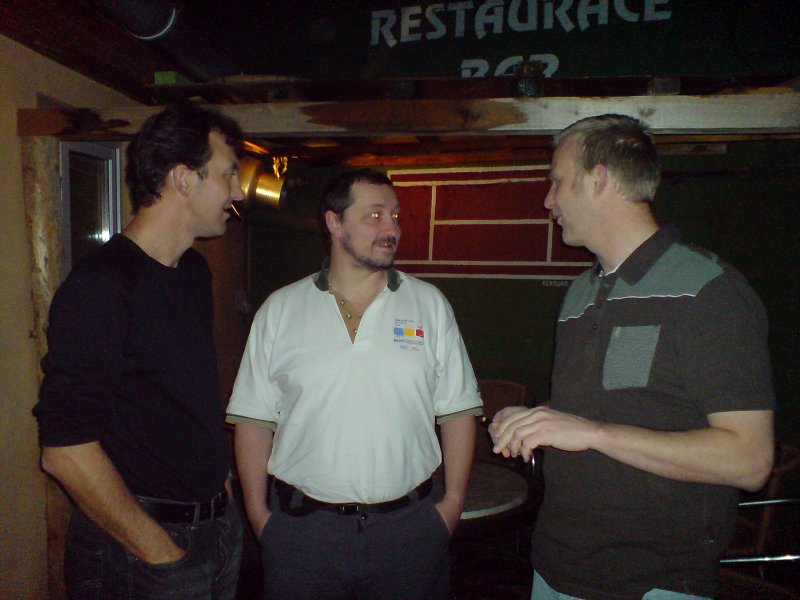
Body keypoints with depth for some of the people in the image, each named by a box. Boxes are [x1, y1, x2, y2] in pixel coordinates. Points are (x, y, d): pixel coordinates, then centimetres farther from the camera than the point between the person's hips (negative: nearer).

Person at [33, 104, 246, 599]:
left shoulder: (196, 271, 6)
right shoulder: (99, 288, -21)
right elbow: (66, 451, -22)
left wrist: (221, 479, 8)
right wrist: (161, 553, -17)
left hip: (219, 519, 8)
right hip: (138, 539, -7)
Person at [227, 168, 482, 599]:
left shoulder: (430, 305, 1)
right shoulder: (280, 309, 0)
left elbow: (457, 410, 3)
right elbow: (255, 418, 2)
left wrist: (454, 500, -1)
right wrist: (257, 510, 0)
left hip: (409, 522, 1)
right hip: (301, 526, 0)